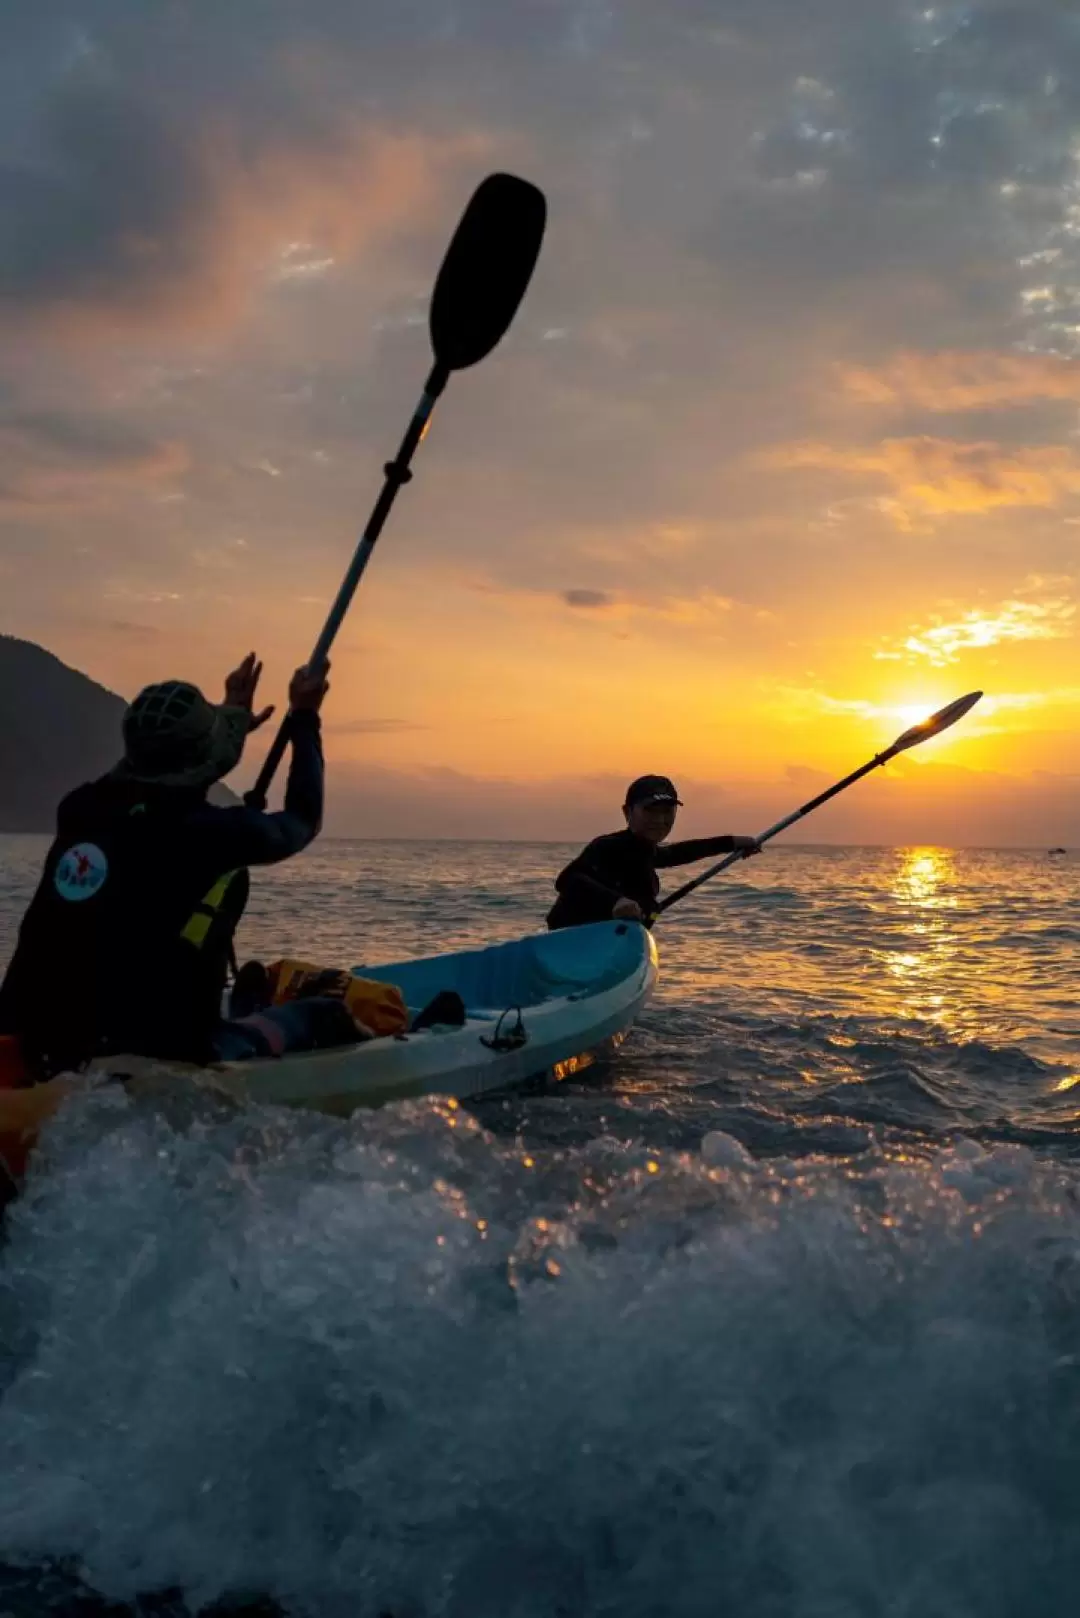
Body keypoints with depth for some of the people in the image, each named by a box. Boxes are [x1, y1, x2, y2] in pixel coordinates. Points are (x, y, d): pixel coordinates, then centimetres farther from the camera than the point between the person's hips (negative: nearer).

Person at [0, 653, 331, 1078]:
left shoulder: (80, 811, 2)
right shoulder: (219, 835, -13)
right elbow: (302, 818, 9)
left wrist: (230, 717, 37)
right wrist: (304, 718, 21)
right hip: (148, 1059, -6)